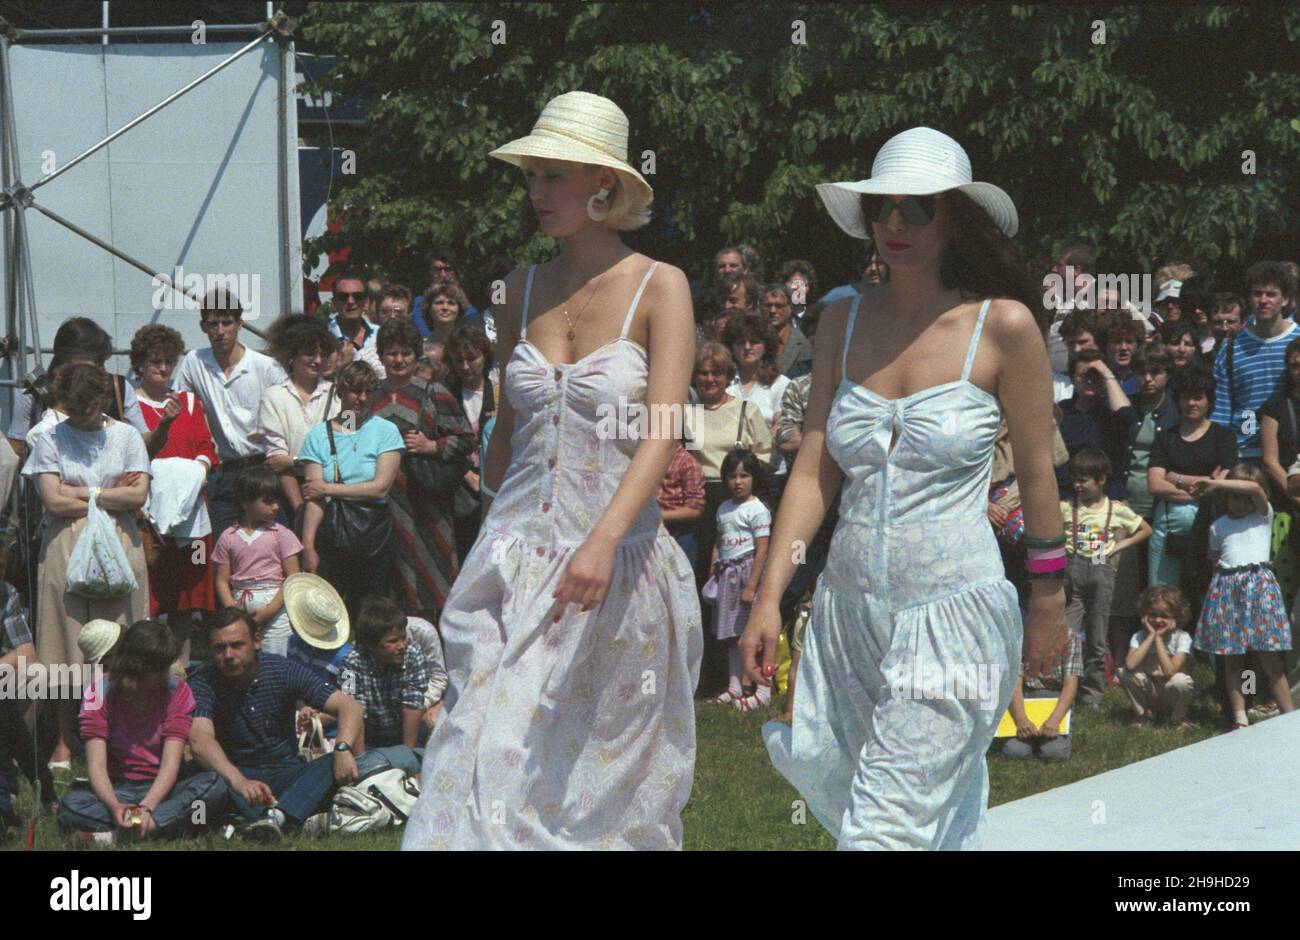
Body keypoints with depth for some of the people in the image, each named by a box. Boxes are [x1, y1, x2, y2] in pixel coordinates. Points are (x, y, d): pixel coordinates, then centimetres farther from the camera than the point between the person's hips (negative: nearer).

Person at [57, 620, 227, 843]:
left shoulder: (177, 692, -3)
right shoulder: (100, 693, -5)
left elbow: (170, 764, -13)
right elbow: (96, 766, -14)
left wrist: (147, 807, -31)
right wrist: (114, 806, -35)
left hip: (161, 791, 1)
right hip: (116, 791, -1)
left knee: (214, 786, -31)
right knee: (71, 804, -32)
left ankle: (116, 836, -36)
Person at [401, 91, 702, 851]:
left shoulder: (660, 288, -5)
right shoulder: (525, 290, 9)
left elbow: (663, 429, -16)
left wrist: (604, 540, -29)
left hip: (619, 564, -3)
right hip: (517, 556, 3)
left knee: (608, 775, 3)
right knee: (492, 757, -7)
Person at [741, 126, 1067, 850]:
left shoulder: (1003, 325, -6)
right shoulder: (844, 323, 6)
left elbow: (1037, 476, 1)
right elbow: (814, 473, 5)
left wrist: (1050, 603, 6)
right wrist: (769, 597, -2)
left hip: (955, 612, -5)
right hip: (850, 609, 5)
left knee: (885, 828, -11)